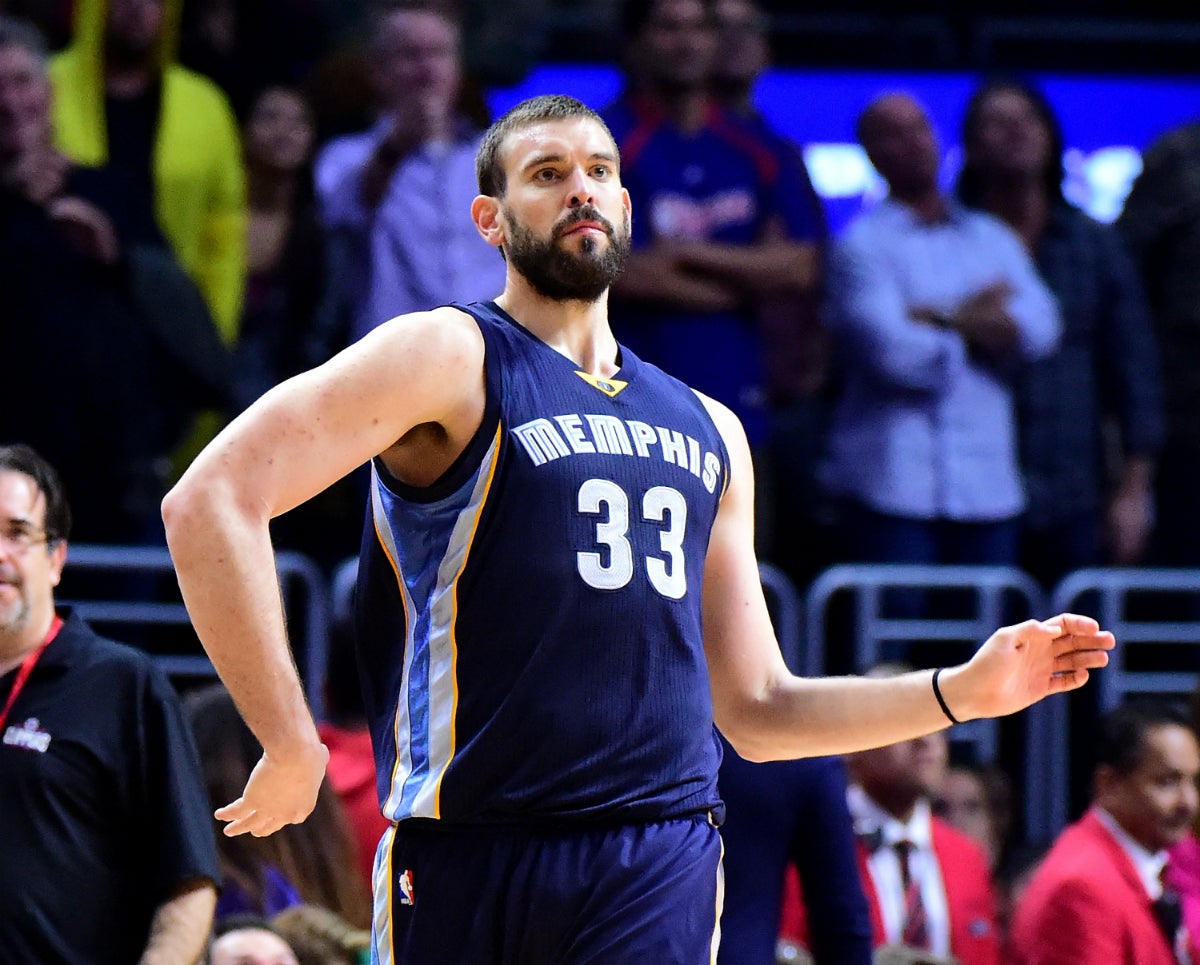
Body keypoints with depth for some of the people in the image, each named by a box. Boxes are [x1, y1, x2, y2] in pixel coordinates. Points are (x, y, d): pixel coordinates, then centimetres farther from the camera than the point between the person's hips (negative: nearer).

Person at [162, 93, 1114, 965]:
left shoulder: (709, 432, 22)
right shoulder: (451, 358, 2)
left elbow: (756, 710, 26)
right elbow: (211, 499, -11)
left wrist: (961, 692, 14)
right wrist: (290, 748, -15)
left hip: (663, 862, 3)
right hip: (469, 854, -3)